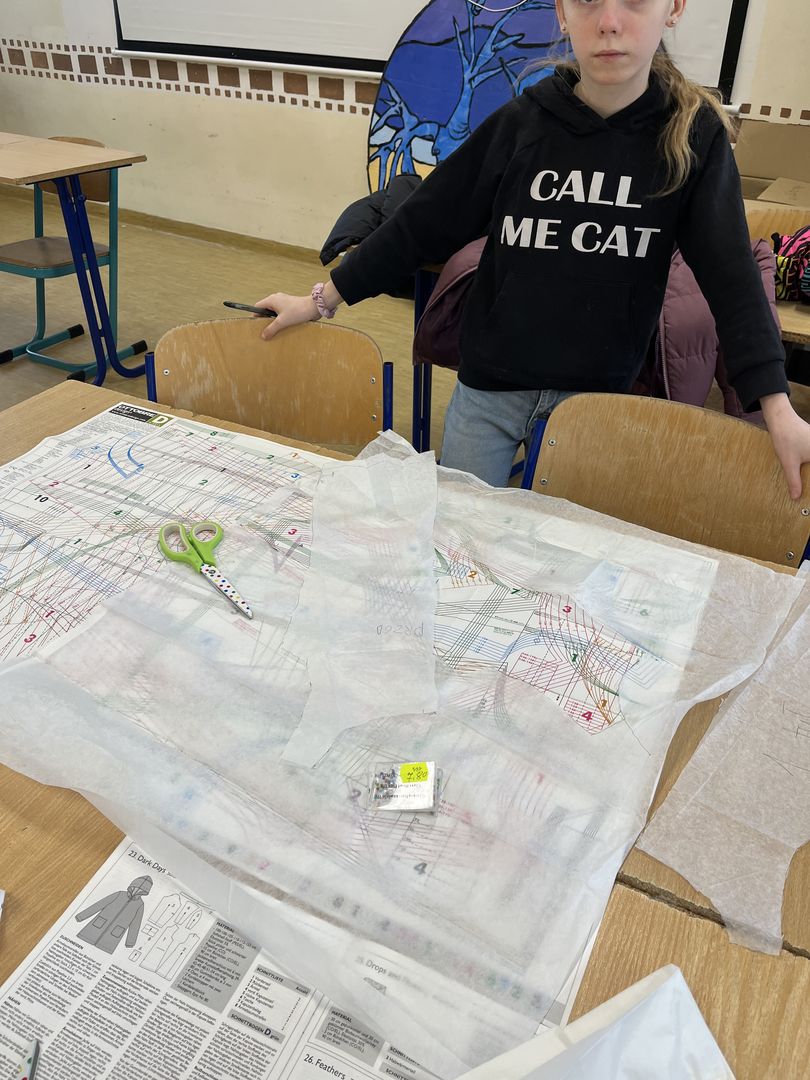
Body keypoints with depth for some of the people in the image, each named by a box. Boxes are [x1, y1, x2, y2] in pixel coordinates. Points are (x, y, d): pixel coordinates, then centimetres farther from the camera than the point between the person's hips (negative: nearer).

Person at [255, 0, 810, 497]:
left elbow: (732, 276, -7)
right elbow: (422, 223, -1)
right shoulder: (521, 123, -6)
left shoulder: (694, 135, -6)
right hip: (488, 389, 1)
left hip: (600, 395, 0)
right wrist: (323, 301, 2)